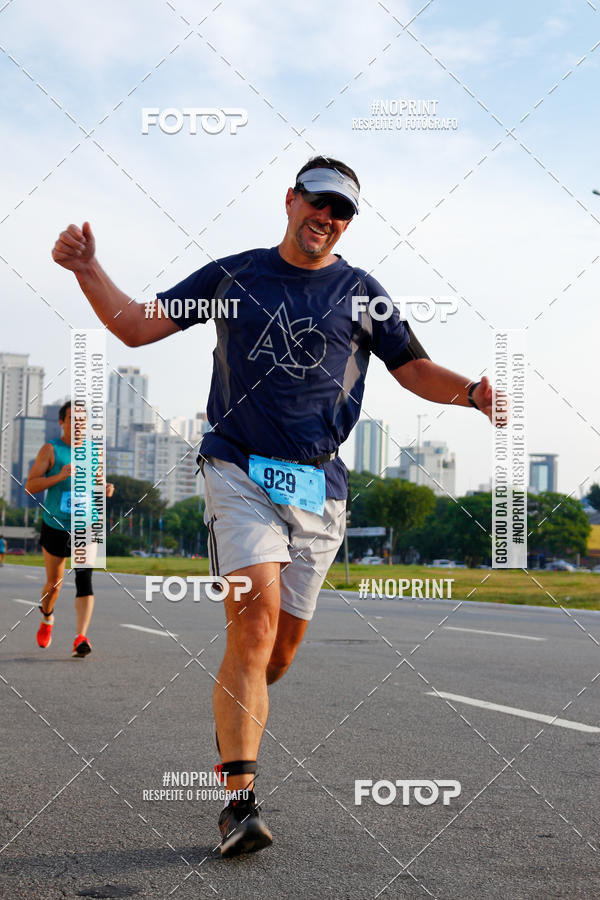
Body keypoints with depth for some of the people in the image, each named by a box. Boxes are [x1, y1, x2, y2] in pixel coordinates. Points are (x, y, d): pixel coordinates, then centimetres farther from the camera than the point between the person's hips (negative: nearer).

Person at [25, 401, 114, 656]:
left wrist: (106, 490, -4)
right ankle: (47, 617, 44)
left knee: (84, 580, -17)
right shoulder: (51, 449, -5)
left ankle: (81, 637, -24)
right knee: (54, 583, 12)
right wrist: (59, 476, -25)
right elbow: (30, 486, -11)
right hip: (55, 527, -1)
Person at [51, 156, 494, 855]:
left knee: (282, 644, 5)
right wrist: (87, 269, -1)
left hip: (319, 487, 2)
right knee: (256, 614, -21)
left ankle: (234, 723, 37)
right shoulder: (232, 275, 11)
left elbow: (414, 369, 15)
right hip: (240, 470, -2)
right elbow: (136, 327, 12)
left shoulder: (360, 291, 12)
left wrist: (471, 391, -5)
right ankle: (239, 800, -21)